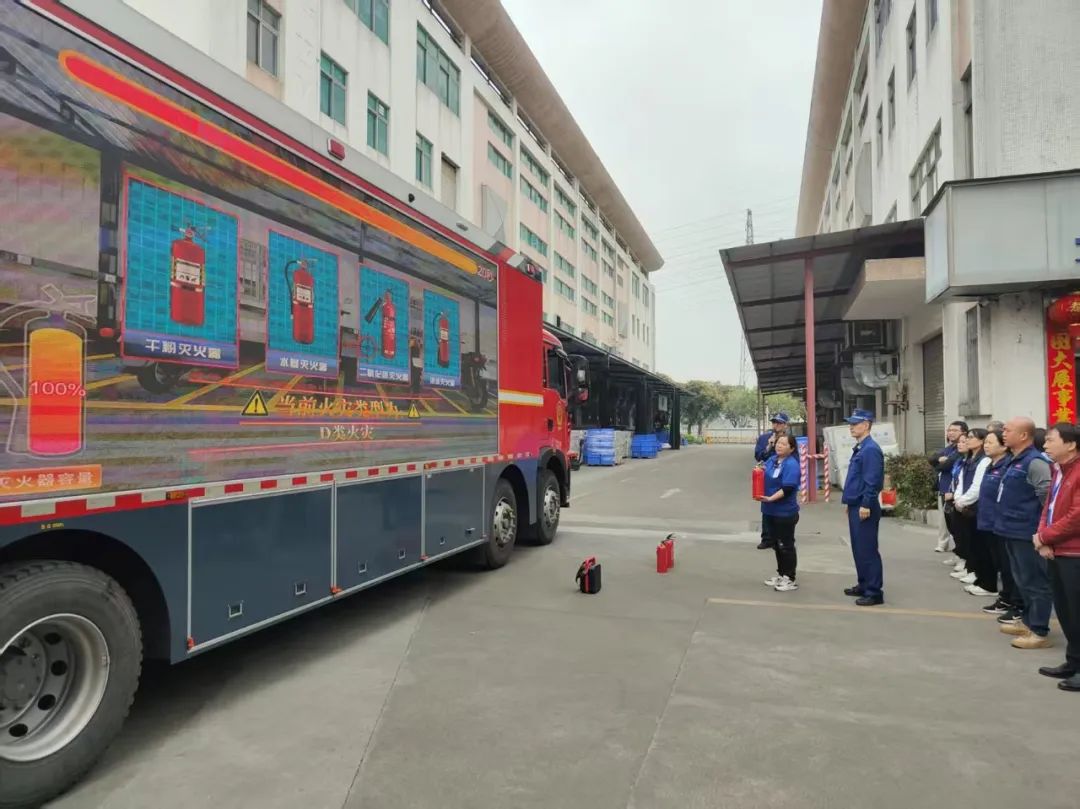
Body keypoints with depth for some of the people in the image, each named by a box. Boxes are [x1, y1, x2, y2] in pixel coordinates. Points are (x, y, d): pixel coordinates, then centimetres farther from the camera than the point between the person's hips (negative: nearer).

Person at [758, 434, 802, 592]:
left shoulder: (791, 465, -17)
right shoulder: (771, 459, 8)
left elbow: (787, 488, -25)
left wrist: (771, 498, -32)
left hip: (785, 512, -8)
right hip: (770, 511, 8)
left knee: (786, 545, 2)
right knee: (776, 544, 17)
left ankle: (790, 579, 13)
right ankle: (781, 574, 31)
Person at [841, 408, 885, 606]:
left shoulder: (870, 449, -17)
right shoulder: (859, 448, 14)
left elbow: (872, 481, -21)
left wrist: (866, 505, -21)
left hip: (864, 508, -10)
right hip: (856, 506, 10)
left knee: (867, 550, -3)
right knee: (858, 549, 16)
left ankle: (874, 592, 5)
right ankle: (864, 585, 27)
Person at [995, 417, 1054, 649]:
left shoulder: (1034, 462, -18)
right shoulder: (1015, 460, 12)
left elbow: (1048, 499, -21)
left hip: (1027, 532, -10)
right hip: (1013, 530, 10)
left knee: (1035, 581, -1)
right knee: (1023, 580, 19)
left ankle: (1039, 632, 6)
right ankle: (1028, 622, 31)